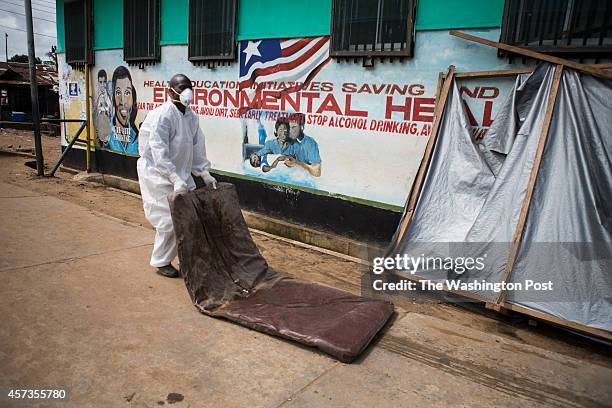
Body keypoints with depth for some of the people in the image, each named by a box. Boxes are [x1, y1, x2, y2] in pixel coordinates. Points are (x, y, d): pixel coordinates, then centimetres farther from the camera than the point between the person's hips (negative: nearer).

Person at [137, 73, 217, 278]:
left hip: (181, 173, 8)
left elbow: (197, 147, 9)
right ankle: (161, 262, 14)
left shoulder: (191, 116, 6)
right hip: (158, 175, -8)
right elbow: (159, 153, -25)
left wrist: (205, 174, 1)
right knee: (169, 219, -5)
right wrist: (176, 179, -31)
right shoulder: (162, 116, -19)